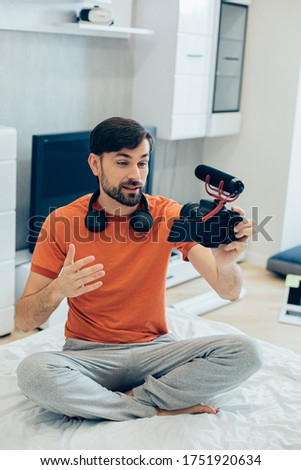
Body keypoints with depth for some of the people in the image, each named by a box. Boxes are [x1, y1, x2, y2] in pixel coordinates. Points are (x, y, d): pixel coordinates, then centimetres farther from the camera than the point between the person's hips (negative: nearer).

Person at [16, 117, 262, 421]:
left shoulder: (169, 214, -4)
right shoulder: (62, 222, -7)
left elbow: (229, 292, -12)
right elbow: (23, 320, -8)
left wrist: (225, 262, -36)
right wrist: (58, 290, -30)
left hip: (154, 350, 1)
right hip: (89, 354, -1)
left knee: (244, 353, -20)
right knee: (32, 372, -32)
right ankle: (161, 410, -17)